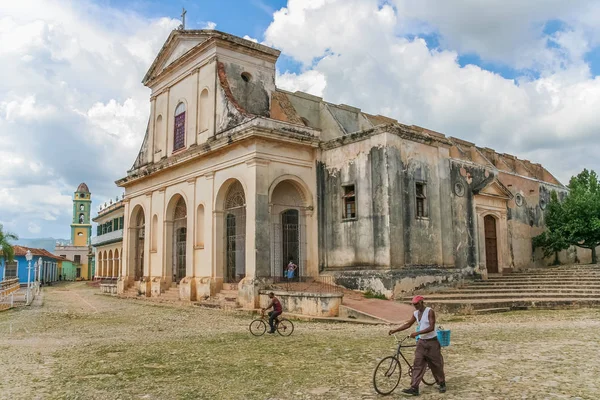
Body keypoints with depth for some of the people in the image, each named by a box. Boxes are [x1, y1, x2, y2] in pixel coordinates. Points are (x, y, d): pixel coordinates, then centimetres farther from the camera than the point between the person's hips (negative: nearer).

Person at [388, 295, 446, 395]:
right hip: (421, 342, 6)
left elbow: (431, 327, -22)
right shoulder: (415, 313, 6)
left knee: (436, 364, 7)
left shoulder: (430, 312, -15)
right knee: (418, 365, -2)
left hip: (432, 342, -5)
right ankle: (414, 388, -5)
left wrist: (417, 333, -29)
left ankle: (442, 384, 28)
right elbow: (408, 324, 13)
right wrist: (395, 330, 5)